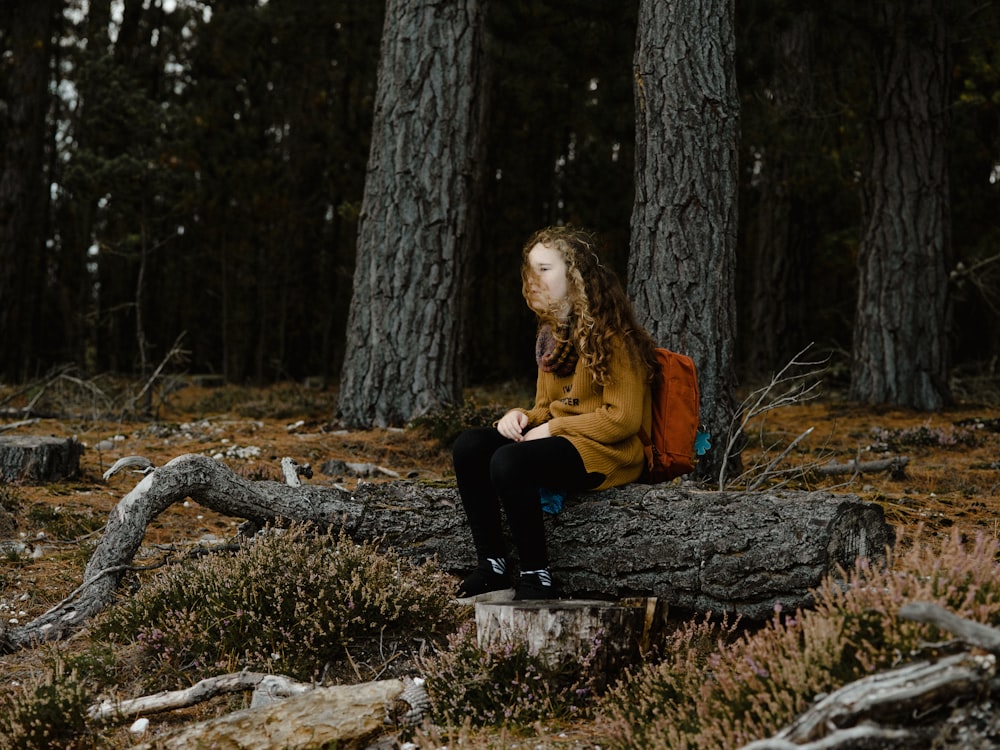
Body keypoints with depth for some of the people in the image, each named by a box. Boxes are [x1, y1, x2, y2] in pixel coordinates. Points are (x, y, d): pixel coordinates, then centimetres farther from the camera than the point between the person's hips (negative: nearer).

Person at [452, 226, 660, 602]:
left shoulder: (611, 335, -12)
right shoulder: (551, 334, 15)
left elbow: (623, 418, -17)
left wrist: (553, 428, -16)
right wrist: (522, 416, -3)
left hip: (608, 452, -9)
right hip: (559, 441, 9)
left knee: (509, 462, -32)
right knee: (469, 446, -13)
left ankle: (538, 580, -21)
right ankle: (492, 568, -14)